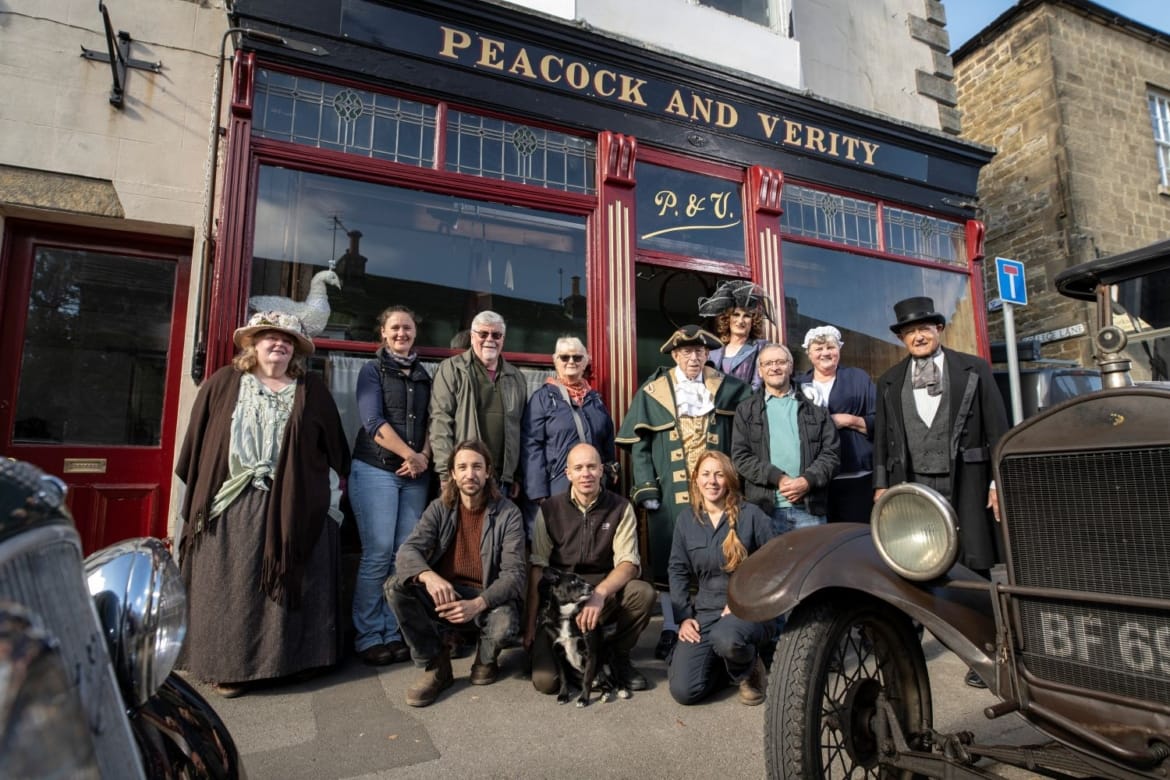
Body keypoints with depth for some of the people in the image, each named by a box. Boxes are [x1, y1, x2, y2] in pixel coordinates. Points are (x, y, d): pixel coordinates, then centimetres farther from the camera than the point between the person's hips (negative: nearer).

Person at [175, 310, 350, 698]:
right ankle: (228, 664, 15)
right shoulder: (223, 383, 7)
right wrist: (195, 498, 5)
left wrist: (332, 492, 4)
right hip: (232, 504, 0)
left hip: (293, 507, 1)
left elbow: (333, 447, 8)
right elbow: (197, 442, 7)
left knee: (285, 582, 7)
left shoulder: (311, 390, 8)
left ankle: (284, 659, 18)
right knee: (231, 586, 4)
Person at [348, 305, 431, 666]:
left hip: (416, 474, 4)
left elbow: (431, 422, 11)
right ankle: (368, 638, 6)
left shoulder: (424, 375, 16)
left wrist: (424, 457, -7)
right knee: (378, 555, -7)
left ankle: (393, 634, 12)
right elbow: (373, 422, -8)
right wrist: (410, 455, -12)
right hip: (376, 470, -4)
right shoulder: (372, 370, 4)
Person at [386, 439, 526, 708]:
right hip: (443, 595, 3)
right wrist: (429, 576, -37)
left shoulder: (508, 513, -10)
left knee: (505, 626, -34)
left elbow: (513, 574, -15)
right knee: (396, 587, -22)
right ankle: (435, 664, -4)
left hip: (489, 598, -2)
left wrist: (478, 604, -33)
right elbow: (407, 551, -14)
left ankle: (486, 659, 7)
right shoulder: (439, 508, -2)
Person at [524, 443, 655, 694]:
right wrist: (531, 624, -8)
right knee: (545, 680, -18)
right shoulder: (549, 510, -2)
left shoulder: (620, 508, -3)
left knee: (643, 592, -29)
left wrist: (599, 593, -30)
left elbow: (629, 563, -11)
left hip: (606, 598, 1)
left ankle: (617, 655, 0)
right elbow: (537, 567, -3)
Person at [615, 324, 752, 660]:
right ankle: (671, 628, 18)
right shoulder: (653, 392, 4)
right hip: (670, 491, -1)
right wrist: (645, 487, -6)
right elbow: (638, 443, 2)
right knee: (669, 560, 5)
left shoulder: (724, 387, 10)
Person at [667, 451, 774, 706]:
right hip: (704, 610, 4)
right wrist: (684, 616, -2)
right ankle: (728, 663, 20)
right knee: (684, 690, -12)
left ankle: (749, 670, 0)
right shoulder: (686, 519, 5)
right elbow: (678, 570, 8)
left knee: (726, 639, -39)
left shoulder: (751, 515, -5)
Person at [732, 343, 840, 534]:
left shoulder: (814, 409, 12)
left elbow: (831, 452, 6)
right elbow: (740, 456, 0)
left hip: (810, 507, 1)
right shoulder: (746, 411, 9)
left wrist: (808, 480, -11)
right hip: (765, 507, -1)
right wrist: (778, 478, -12)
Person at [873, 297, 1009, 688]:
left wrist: (999, 481, -4)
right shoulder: (889, 382, 12)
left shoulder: (974, 369, 7)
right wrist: (881, 486, 5)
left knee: (975, 570, 3)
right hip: (911, 486, 2)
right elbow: (882, 438, 11)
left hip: (966, 483, -1)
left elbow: (997, 428, 3)